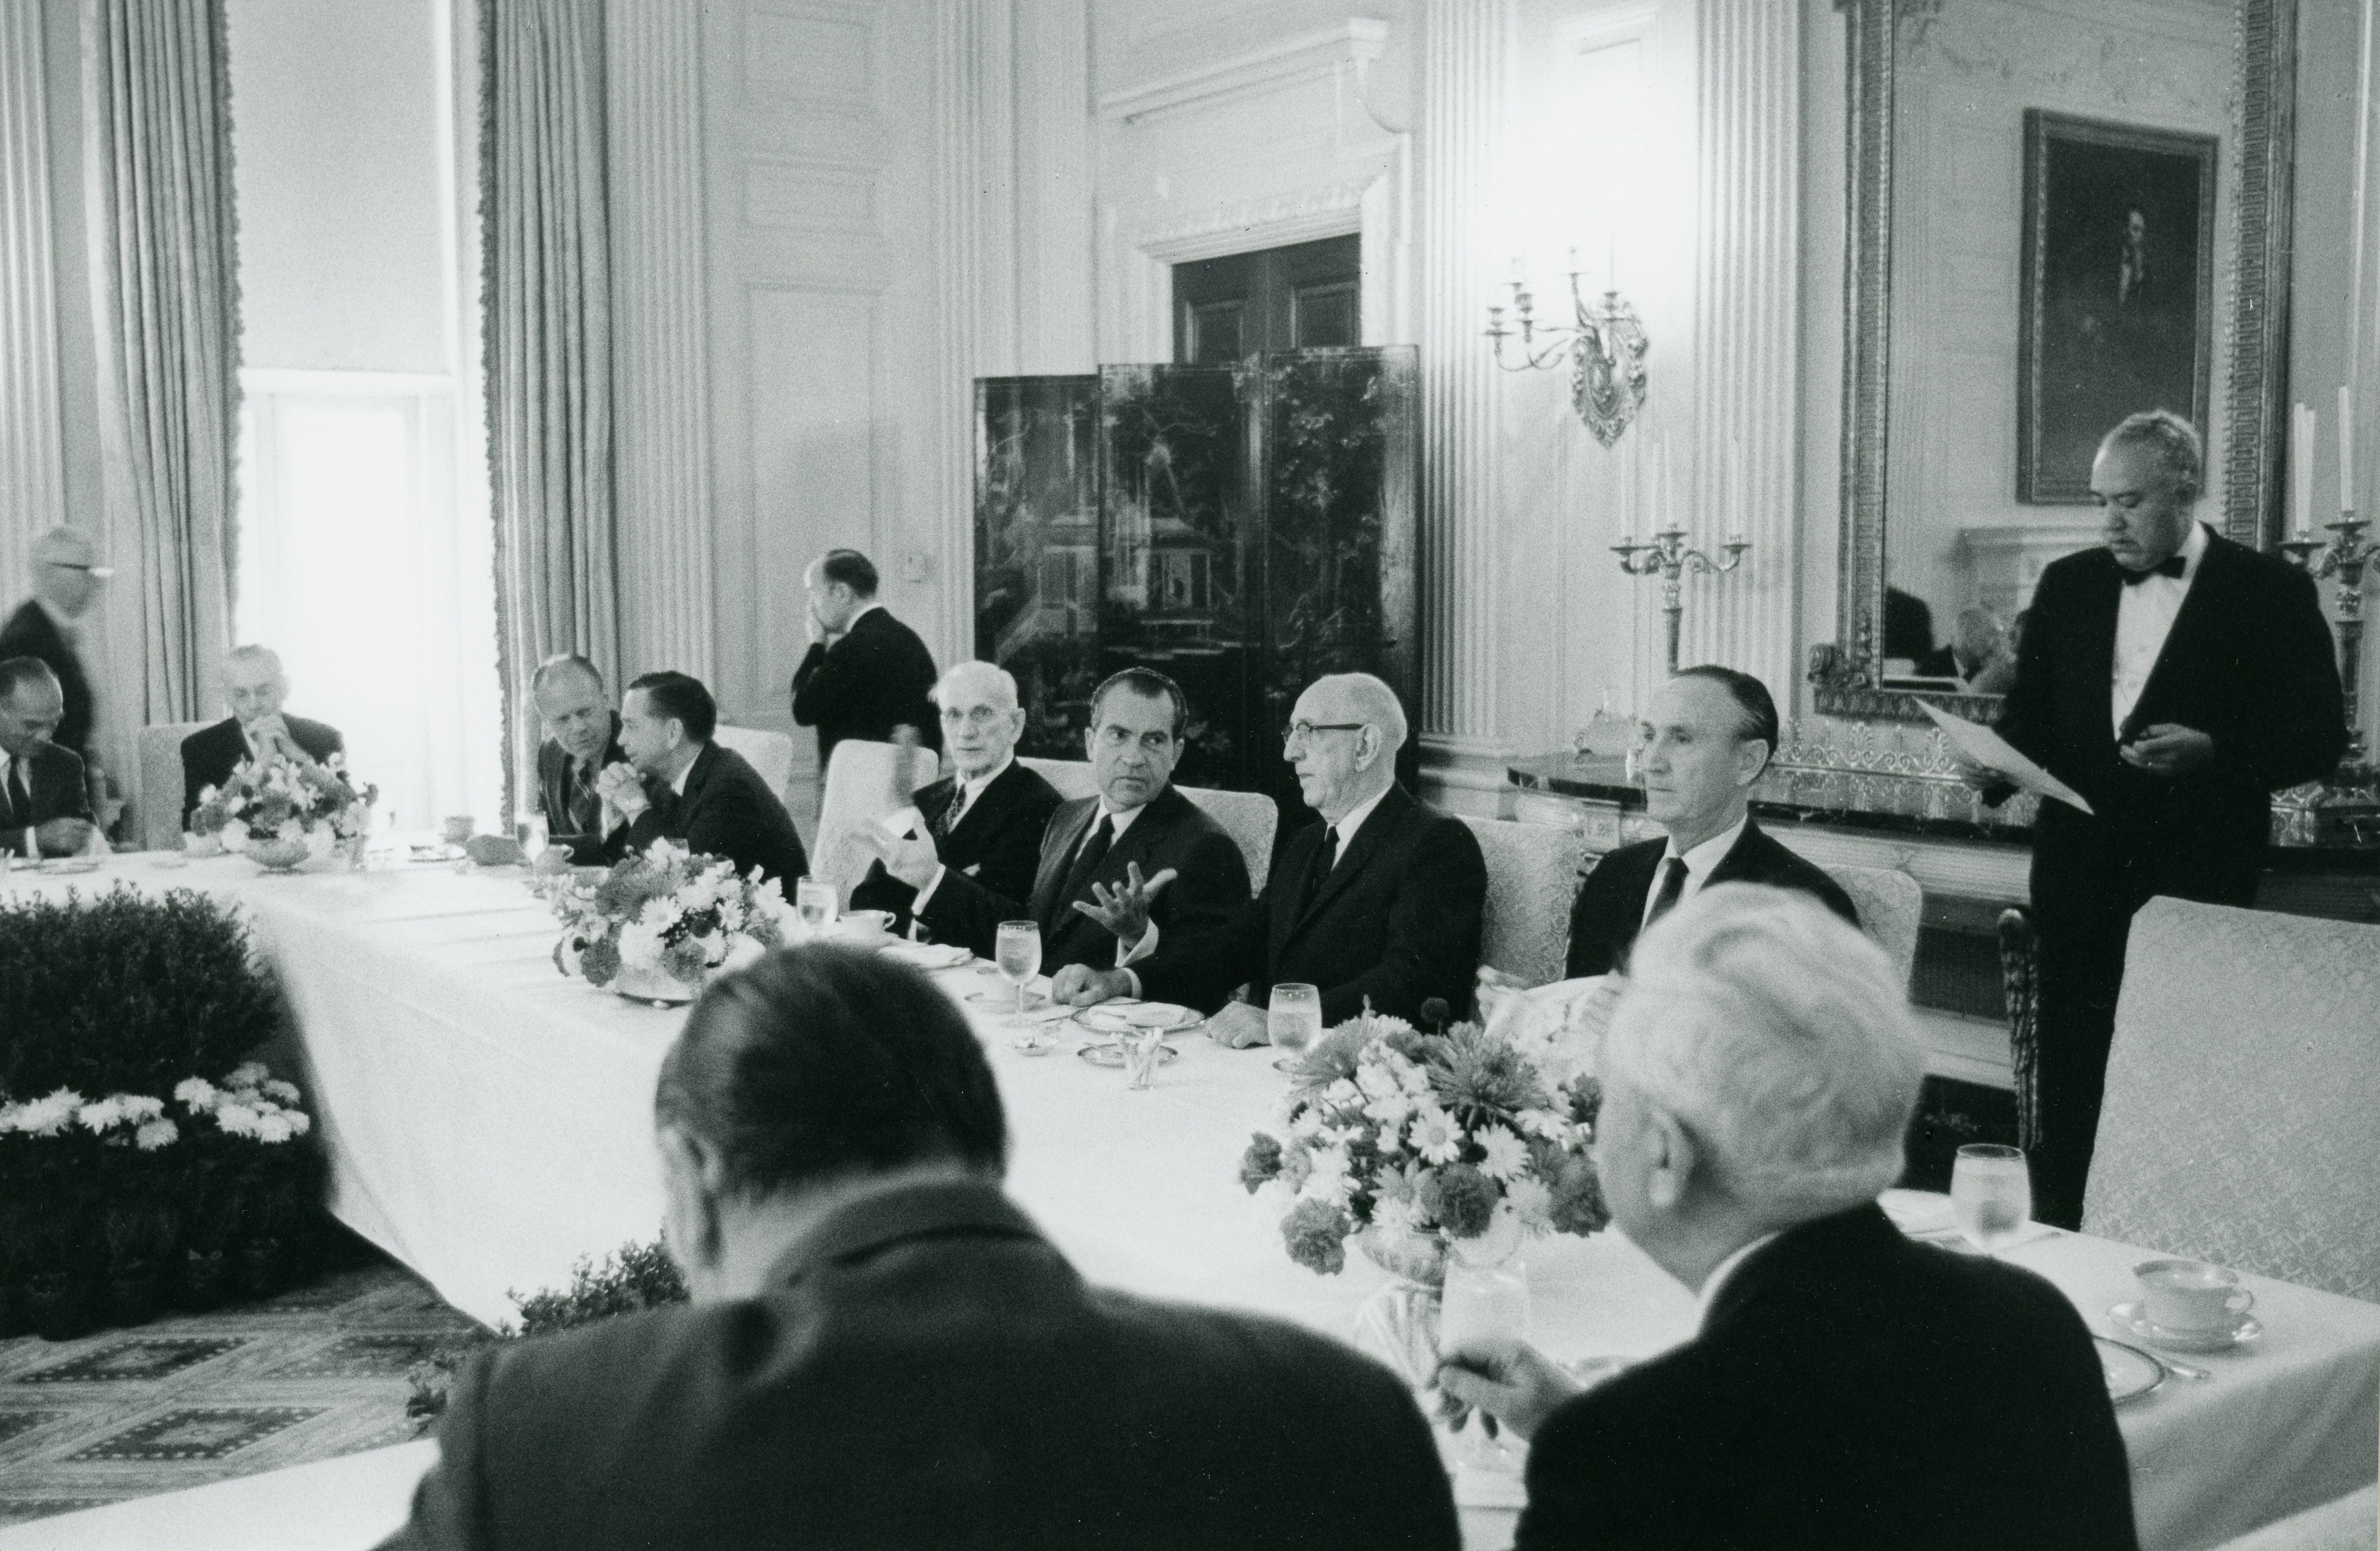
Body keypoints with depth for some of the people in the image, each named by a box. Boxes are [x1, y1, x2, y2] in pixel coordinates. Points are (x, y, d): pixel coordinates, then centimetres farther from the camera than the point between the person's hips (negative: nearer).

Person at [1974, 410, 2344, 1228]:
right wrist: (1999, 762, -6)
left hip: (2198, 882, -3)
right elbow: (2031, 713, 16)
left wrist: (2214, 753, -19)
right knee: (2067, 1078, 5)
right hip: (2079, 876, 4)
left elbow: (2318, 736, -3)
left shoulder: (2271, 592, 0)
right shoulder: (2067, 585, 13)